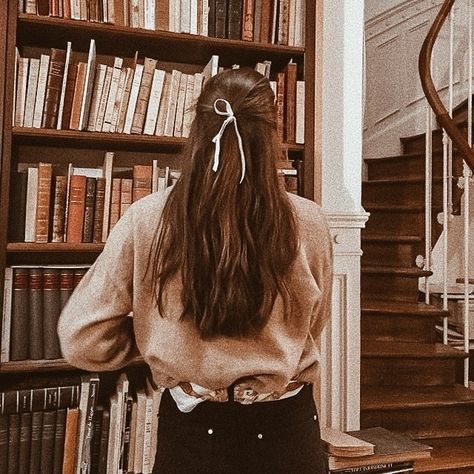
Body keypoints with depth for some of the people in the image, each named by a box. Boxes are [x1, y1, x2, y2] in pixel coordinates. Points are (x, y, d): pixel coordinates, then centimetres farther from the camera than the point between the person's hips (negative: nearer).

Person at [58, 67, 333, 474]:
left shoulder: (146, 220, -16)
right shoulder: (307, 222, -15)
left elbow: (82, 340, -10)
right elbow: (313, 325, 3)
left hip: (193, 430, 0)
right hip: (284, 428, 1)